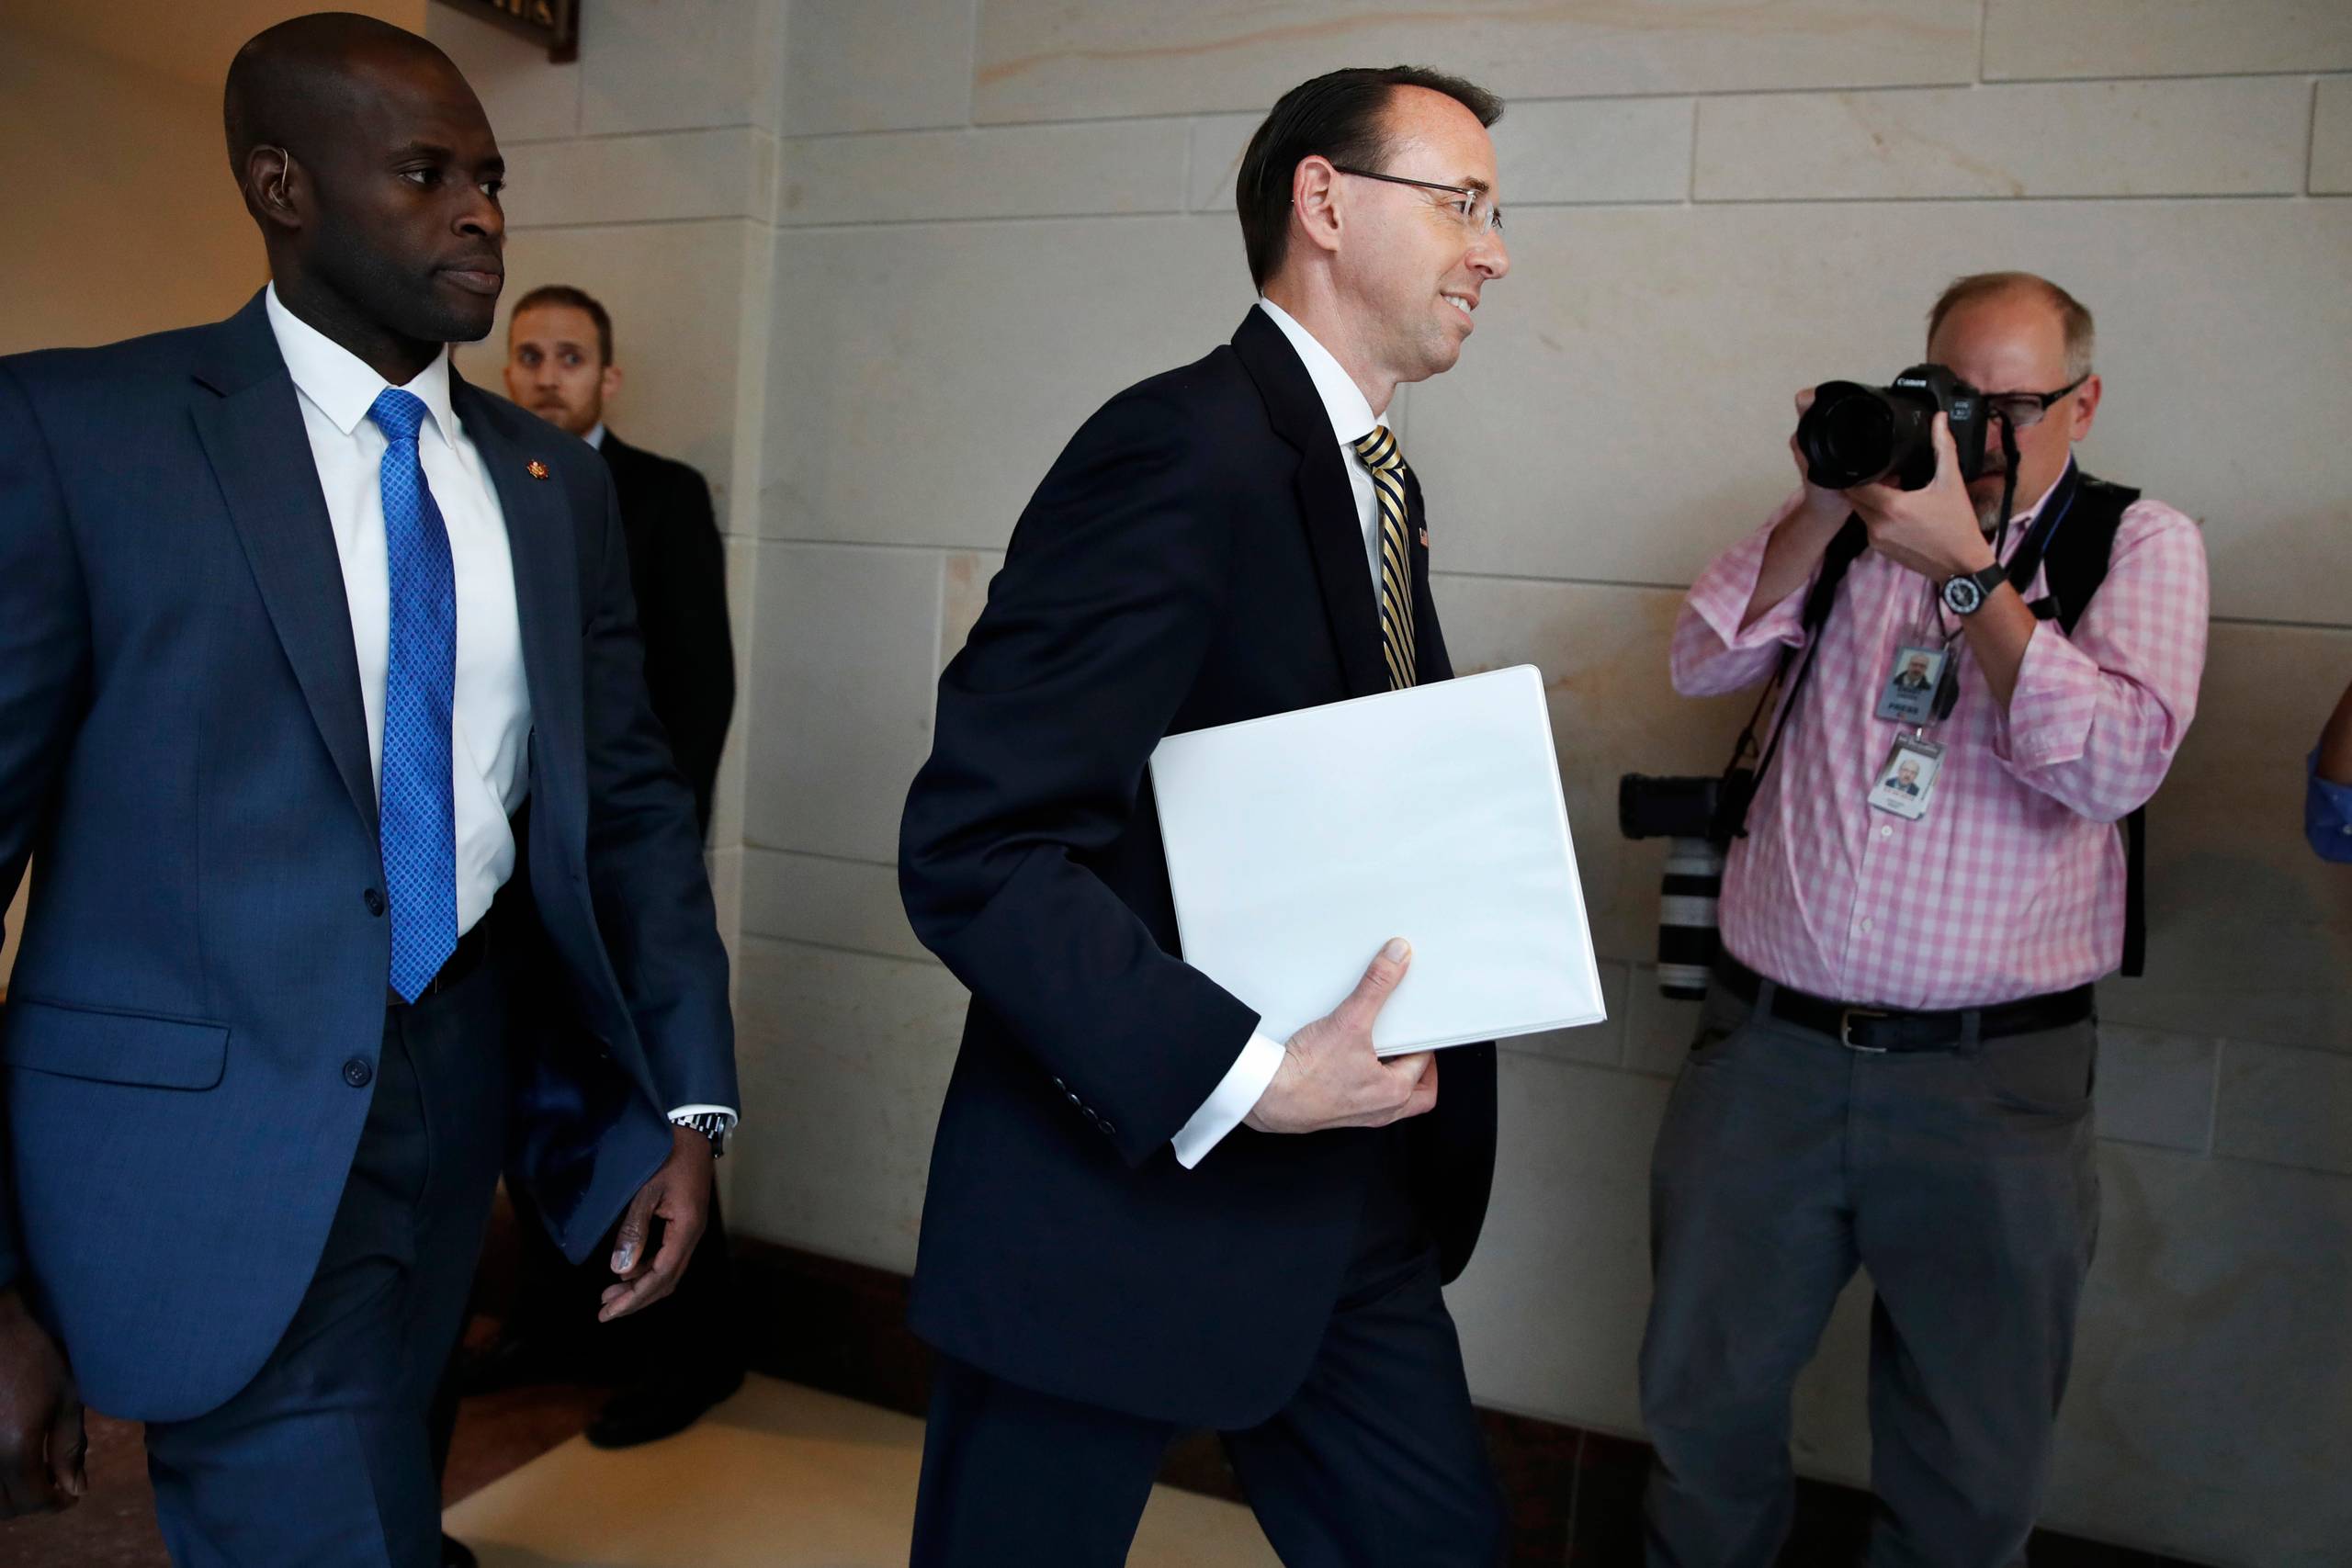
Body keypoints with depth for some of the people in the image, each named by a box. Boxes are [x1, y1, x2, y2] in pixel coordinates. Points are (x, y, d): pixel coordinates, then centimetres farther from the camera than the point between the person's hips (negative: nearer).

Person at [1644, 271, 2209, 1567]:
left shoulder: (2138, 543, 2)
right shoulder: (1862, 509, 9)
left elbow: (2115, 765, -14)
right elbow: (1703, 663, -1)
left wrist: (1964, 565, -17)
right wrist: (1821, 508, -10)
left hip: (1993, 1077, -1)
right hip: (1765, 1048, 2)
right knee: (1701, 1404, 15)